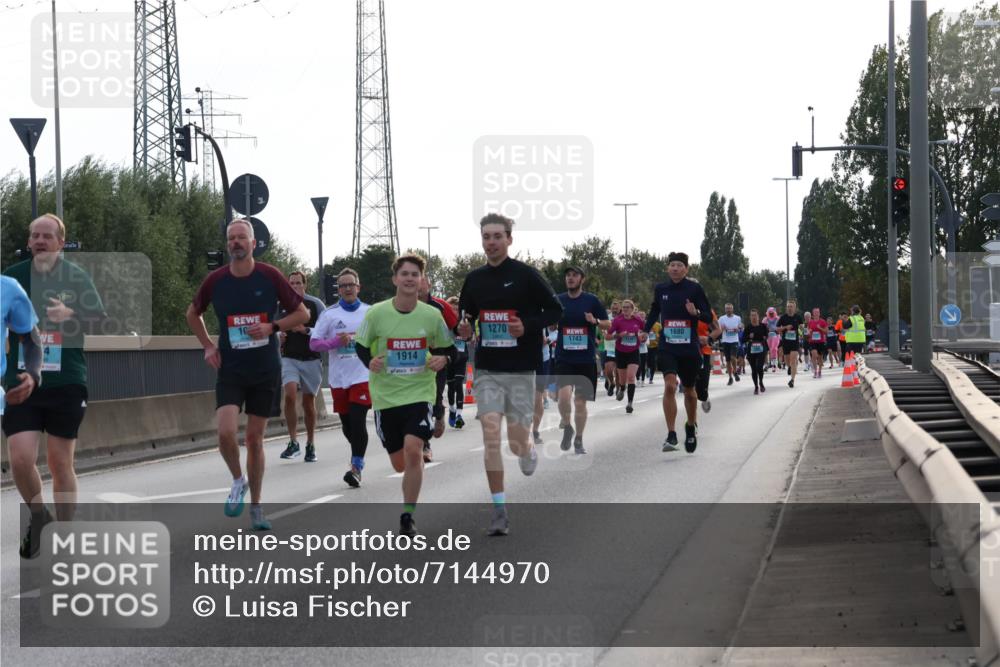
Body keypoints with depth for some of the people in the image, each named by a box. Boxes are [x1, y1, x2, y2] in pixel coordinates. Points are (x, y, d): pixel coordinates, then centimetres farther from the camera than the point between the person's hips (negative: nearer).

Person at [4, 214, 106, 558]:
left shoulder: (76, 277, 0)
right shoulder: (13, 277, 2)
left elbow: (100, 324, 3)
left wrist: (71, 316, -15)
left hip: (66, 384, -1)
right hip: (21, 385, 1)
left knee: (60, 464, 4)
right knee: (20, 459, -12)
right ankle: (39, 517, 14)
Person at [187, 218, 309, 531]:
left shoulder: (270, 277, -6)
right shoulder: (215, 280, -3)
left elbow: (302, 313, 2)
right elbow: (193, 313, 16)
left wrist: (272, 327, -13)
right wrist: (208, 346, 4)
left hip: (265, 371, 0)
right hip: (230, 370, 0)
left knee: (254, 438, 6)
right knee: (226, 432, -18)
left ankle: (255, 507, 19)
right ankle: (238, 480, 12)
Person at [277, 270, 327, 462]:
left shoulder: (315, 304, 1)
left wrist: (305, 330, -16)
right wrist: (279, 339, 1)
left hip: (311, 359, -1)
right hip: (289, 358, 1)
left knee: (309, 402, 6)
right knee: (290, 395, -18)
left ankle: (310, 445, 18)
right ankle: (293, 443, -12)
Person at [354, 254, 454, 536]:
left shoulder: (432, 315, -4)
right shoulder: (376, 313, -7)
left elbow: (447, 348, 9)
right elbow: (360, 345, 5)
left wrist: (443, 359, -13)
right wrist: (369, 362, -16)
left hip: (420, 393, -1)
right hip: (385, 396, 1)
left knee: (413, 449, -21)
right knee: (399, 463, 8)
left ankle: (408, 516, -9)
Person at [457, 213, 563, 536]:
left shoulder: (525, 275, -5)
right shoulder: (474, 279, 6)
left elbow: (555, 310, -1)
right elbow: (465, 315, 18)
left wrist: (527, 326, -16)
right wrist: (463, 328, -4)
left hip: (520, 370, -2)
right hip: (487, 370, 2)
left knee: (517, 442, -1)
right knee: (490, 433, -11)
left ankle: (530, 453, 39)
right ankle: (499, 511, -6)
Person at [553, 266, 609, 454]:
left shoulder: (592, 300, 2)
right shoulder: (558, 300, 5)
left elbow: (608, 324, 6)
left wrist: (595, 321, -14)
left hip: (586, 359, 0)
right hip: (564, 358, 0)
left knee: (580, 402, 5)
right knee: (564, 395, -19)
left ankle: (578, 440, 20)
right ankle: (567, 428, 7)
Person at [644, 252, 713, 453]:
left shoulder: (694, 289, -4)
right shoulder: (661, 289, 3)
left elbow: (709, 317, -2)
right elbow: (654, 311, 22)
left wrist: (696, 313, -22)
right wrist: (645, 330, 10)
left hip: (689, 348, 0)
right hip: (667, 347, 0)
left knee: (689, 390, 14)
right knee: (670, 385, -19)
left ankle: (691, 426, 41)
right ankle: (671, 435, -19)